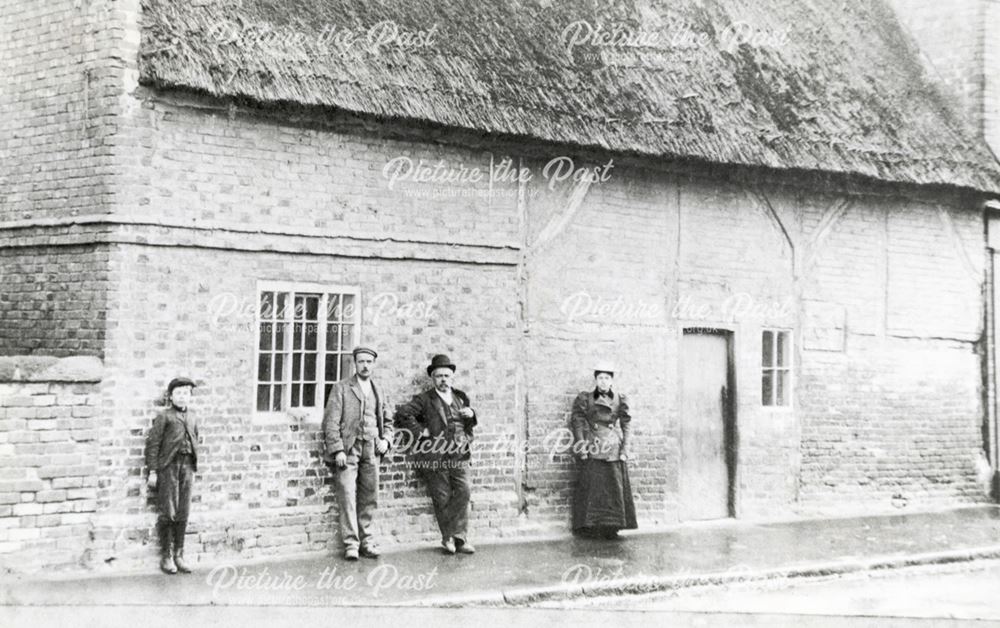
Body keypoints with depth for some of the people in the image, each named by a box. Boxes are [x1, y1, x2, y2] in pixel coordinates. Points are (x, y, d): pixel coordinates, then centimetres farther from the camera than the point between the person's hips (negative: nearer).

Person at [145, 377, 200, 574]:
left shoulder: (192, 418, 16)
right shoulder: (164, 416, 0)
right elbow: (153, 444, -3)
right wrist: (152, 471, -8)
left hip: (187, 467, 5)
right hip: (168, 466, -5)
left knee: (183, 514, 5)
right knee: (168, 513, -3)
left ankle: (179, 555, 13)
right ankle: (166, 556, 6)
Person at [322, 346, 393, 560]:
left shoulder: (379, 392, 19)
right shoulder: (341, 388, 4)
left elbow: (387, 422, 26)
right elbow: (331, 422, -2)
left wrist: (386, 440, 6)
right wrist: (337, 450, -12)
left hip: (371, 450, 4)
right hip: (348, 449, -4)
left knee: (369, 498, 3)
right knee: (347, 496, -10)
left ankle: (367, 542, 10)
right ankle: (351, 544, -7)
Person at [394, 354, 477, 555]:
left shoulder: (461, 397, 19)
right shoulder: (424, 400, 3)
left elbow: (469, 425, 28)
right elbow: (402, 414, -7)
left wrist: (471, 415, 6)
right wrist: (420, 431, -10)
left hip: (459, 455, 3)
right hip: (435, 456, -3)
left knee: (463, 493, -9)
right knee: (442, 498, -1)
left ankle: (458, 538, -4)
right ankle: (449, 538, 8)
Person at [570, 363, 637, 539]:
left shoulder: (620, 400, 9)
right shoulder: (584, 399, 4)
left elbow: (626, 425, 8)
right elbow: (577, 421, 0)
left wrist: (624, 449, 0)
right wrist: (581, 445, -10)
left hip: (613, 451, 2)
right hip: (592, 451, -2)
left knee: (615, 487, 1)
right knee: (590, 487, -4)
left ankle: (611, 527, 7)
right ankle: (588, 526, -1)